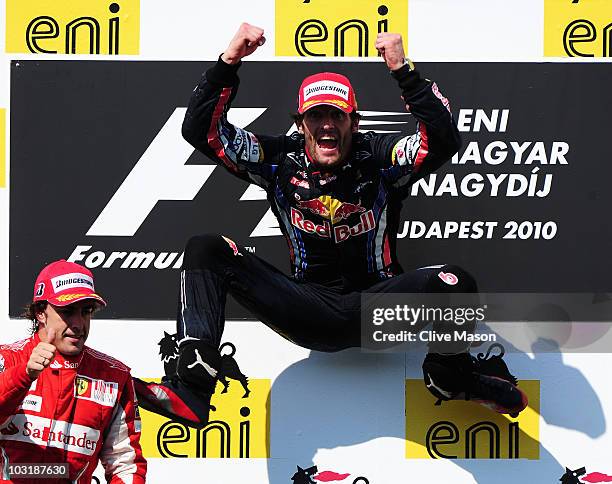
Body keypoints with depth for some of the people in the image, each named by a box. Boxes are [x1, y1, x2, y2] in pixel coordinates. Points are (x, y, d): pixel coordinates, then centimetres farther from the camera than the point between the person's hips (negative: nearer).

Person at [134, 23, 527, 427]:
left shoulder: (380, 157, -6)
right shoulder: (280, 159, 0)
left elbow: (444, 140, -23)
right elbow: (201, 129, -5)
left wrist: (404, 71, -31)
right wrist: (228, 62, -17)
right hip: (307, 312, 2)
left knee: (454, 284, -32)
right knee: (205, 250, -15)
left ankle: (448, 376, 5)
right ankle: (192, 388, -27)